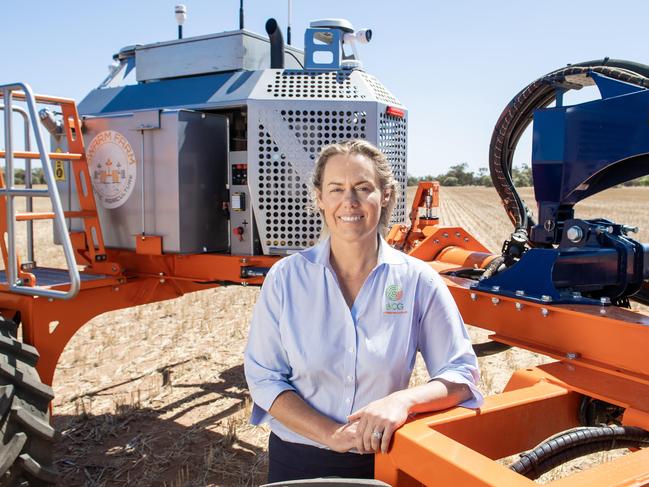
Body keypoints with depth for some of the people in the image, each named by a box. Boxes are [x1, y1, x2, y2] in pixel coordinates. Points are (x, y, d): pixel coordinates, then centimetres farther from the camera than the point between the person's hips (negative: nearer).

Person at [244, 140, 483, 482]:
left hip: (383, 460, 0)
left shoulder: (418, 280, -11)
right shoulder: (285, 277, -10)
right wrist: (330, 433, -20)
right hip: (297, 459, 0)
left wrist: (403, 400, -26)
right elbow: (263, 377, -9)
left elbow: (461, 374, -7)